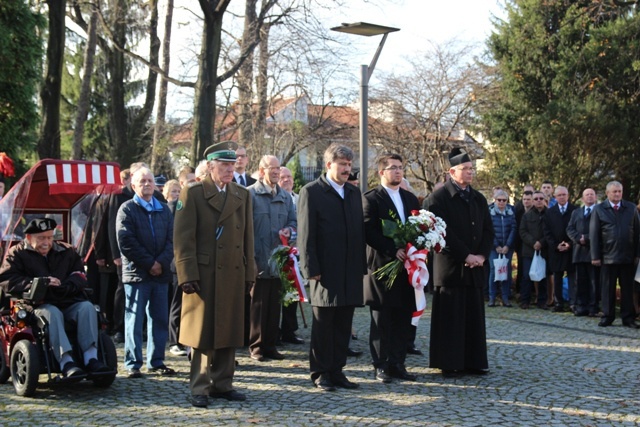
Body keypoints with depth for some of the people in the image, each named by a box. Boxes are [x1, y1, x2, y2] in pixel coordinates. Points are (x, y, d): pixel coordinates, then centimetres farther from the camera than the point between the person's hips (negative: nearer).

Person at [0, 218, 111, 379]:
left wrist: (64, 286, -11)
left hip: (69, 303, 4)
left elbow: (80, 275, 12)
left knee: (87, 307, -26)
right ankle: (66, 362, -47)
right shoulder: (17, 254, 11)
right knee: (52, 313, -36)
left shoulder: (67, 251, 22)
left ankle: (91, 358, -34)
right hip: (38, 304, -4)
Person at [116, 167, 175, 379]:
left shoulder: (164, 210, 14)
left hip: (161, 273, 5)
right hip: (136, 273, -4)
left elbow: (171, 240, 7)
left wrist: (161, 262, -9)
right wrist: (149, 263, -13)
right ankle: (133, 364, 5)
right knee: (134, 320, -1)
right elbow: (126, 242, -9)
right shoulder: (127, 209, 0)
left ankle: (156, 361, 16)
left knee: (160, 319, 7)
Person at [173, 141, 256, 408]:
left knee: (229, 332, 9)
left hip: (234, 276, 5)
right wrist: (188, 275, -14)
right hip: (204, 275, -5)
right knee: (202, 334, 1)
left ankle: (222, 384, 19)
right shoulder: (192, 194, -2)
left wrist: (249, 273, 8)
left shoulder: (243, 196, 13)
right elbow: (183, 239, -8)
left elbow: (248, 238, 13)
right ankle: (199, 388, 9)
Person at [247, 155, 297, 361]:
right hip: (259, 260, -5)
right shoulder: (250, 194, -5)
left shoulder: (285, 197, 13)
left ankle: (270, 345, 17)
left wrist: (289, 230, -5)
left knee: (275, 304, 9)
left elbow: (293, 220, 19)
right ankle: (256, 346, 9)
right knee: (258, 304, 1)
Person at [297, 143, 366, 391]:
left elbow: (360, 231, 17)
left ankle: (336, 371, 17)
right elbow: (306, 234, -8)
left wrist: (361, 266, 10)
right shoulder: (312, 192, -3)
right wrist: (311, 269, -13)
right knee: (323, 326, 3)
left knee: (343, 326, 9)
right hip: (326, 272, -5)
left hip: (350, 273, 6)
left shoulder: (354, 193, 15)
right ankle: (320, 374, 12)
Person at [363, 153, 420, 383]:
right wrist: (393, 251, -19)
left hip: (406, 267, 6)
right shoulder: (371, 198, -4)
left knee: (403, 319, 7)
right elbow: (369, 233, -13)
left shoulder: (411, 198, 16)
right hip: (381, 267, -6)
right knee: (382, 319, 1)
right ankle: (381, 365, 8)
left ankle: (397, 363, 14)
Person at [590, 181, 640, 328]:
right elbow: (594, 234, 1)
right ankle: (607, 316, 12)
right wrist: (595, 256, -4)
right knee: (608, 288, 3)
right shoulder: (599, 209, 3)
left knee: (628, 288, 5)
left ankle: (628, 317, 10)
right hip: (608, 256, -1)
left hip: (628, 256, 2)